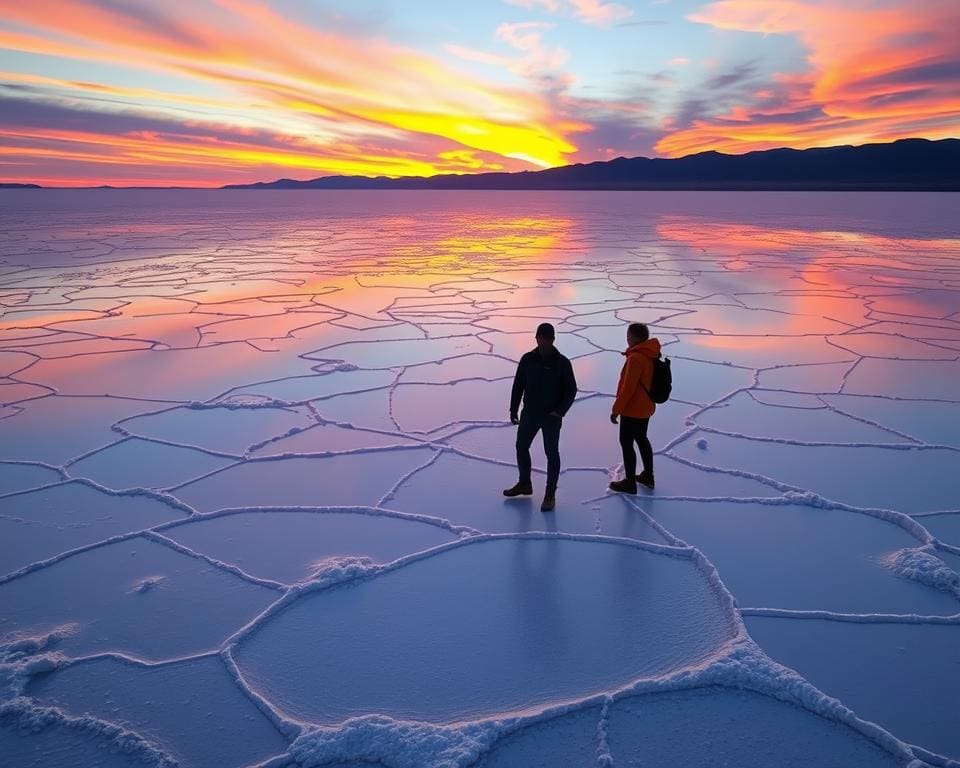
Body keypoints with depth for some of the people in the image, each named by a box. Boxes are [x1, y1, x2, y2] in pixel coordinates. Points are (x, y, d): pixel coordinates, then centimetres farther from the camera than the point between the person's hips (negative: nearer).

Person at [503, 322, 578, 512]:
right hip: (529, 413, 4)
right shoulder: (527, 359, -2)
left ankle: (550, 494, 14)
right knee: (521, 447, 14)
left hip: (552, 417, -4)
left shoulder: (562, 363, -11)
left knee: (551, 453, 3)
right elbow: (518, 385, 5)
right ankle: (524, 484, 35)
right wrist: (513, 410, 3)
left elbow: (571, 390, -7)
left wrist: (560, 411, -18)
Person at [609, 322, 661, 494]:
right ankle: (648, 476, 34)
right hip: (645, 407, 9)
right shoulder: (650, 354, 4)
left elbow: (627, 388, -25)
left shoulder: (636, 358, -26)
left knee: (626, 443, 2)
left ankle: (629, 482, 10)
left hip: (633, 410, -9)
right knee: (642, 439, 22)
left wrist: (616, 410, -16)